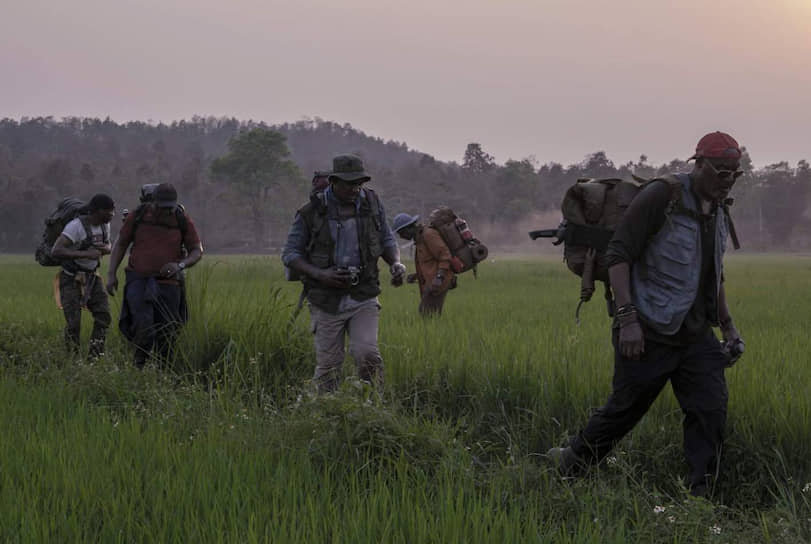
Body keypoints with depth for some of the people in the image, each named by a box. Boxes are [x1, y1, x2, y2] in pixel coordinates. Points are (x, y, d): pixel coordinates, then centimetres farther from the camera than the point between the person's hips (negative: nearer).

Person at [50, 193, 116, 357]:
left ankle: (95, 356, 4)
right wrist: (85, 254, -41)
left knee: (103, 316, -7)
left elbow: (108, 246, 14)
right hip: (70, 280, -6)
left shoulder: (104, 224, -5)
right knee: (73, 323, -8)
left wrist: (105, 249, -13)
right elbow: (55, 251, -36)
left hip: (90, 277, 6)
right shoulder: (76, 226, -28)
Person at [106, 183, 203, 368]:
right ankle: (140, 363, 2)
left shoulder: (183, 220, -5)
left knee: (166, 332, 2)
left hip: (168, 284, 1)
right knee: (143, 323, -22)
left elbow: (197, 252, 1)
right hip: (138, 281, -1)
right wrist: (111, 274, -2)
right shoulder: (138, 216, -5)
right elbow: (120, 244, 6)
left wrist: (180, 265, -20)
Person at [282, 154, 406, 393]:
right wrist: (319, 274, -18)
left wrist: (396, 263, -7)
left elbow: (386, 239, 15)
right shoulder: (312, 212, -8)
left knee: (367, 354, -15)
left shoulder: (372, 203, 2)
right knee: (328, 365, 4)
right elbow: (290, 253, -3)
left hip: (363, 297, 1)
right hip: (326, 300, -1)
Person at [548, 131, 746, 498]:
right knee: (624, 409, 6)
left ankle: (699, 498, 2)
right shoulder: (661, 198, -13)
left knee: (710, 412, -5)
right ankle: (571, 463, 30)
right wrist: (627, 317, -24)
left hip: (696, 335, 7)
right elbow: (618, 255, -16)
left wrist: (727, 324, 22)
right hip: (649, 334, -7)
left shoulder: (719, 213, 12)